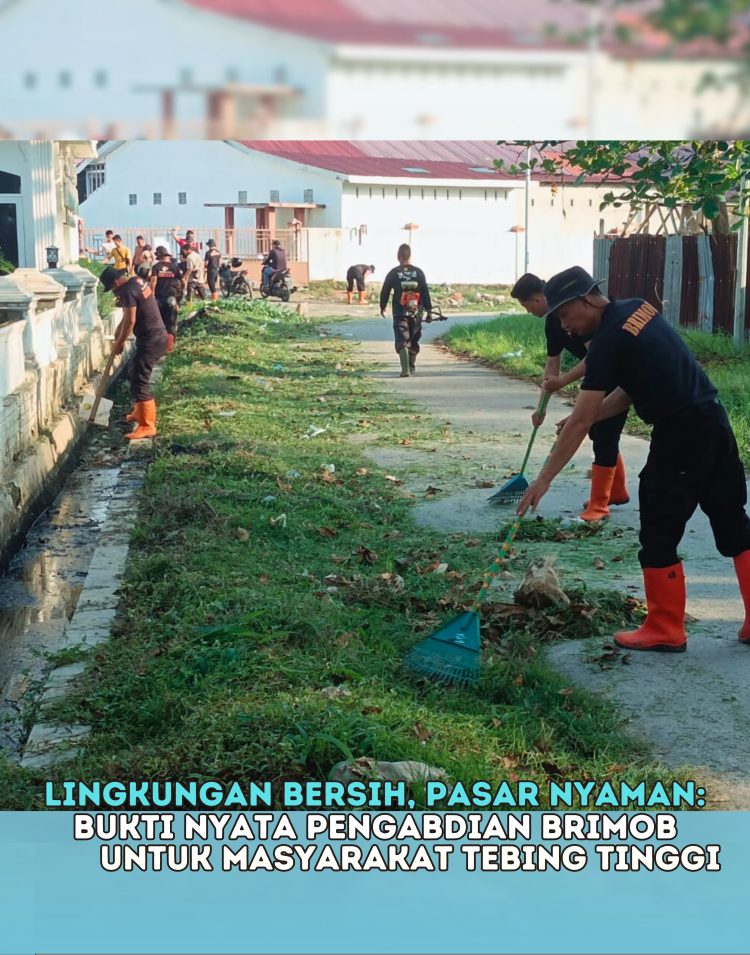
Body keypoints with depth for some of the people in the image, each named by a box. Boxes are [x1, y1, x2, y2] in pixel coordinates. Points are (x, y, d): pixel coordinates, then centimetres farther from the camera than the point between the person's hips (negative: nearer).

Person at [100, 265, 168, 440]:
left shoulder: (128, 291, -21)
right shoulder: (137, 280, 10)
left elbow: (129, 322, -19)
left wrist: (119, 343, -6)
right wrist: (119, 332, 14)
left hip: (151, 340, -10)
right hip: (156, 335, 10)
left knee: (139, 383, -10)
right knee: (137, 376, 23)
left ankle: (147, 426, -10)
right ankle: (139, 412, 37)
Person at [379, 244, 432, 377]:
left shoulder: (393, 273, -3)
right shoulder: (418, 272, 0)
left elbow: (385, 291, 3)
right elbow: (425, 292, -1)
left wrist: (383, 307, 19)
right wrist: (429, 310, 5)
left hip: (399, 314, -2)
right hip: (416, 314, 2)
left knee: (401, 342, -6)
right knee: (413, 341, 18)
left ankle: (405, 369, -24)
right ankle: (412, 367, 28)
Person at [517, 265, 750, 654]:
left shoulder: (607, 341, -15)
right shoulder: (639, 308, 10)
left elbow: (579, 422, -16)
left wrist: (544, 480, -13)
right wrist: (590, 415, 9)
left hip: (680, 435, -9)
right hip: (714, 420, 9)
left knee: (659, 534, 3)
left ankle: (665, 631, 11)